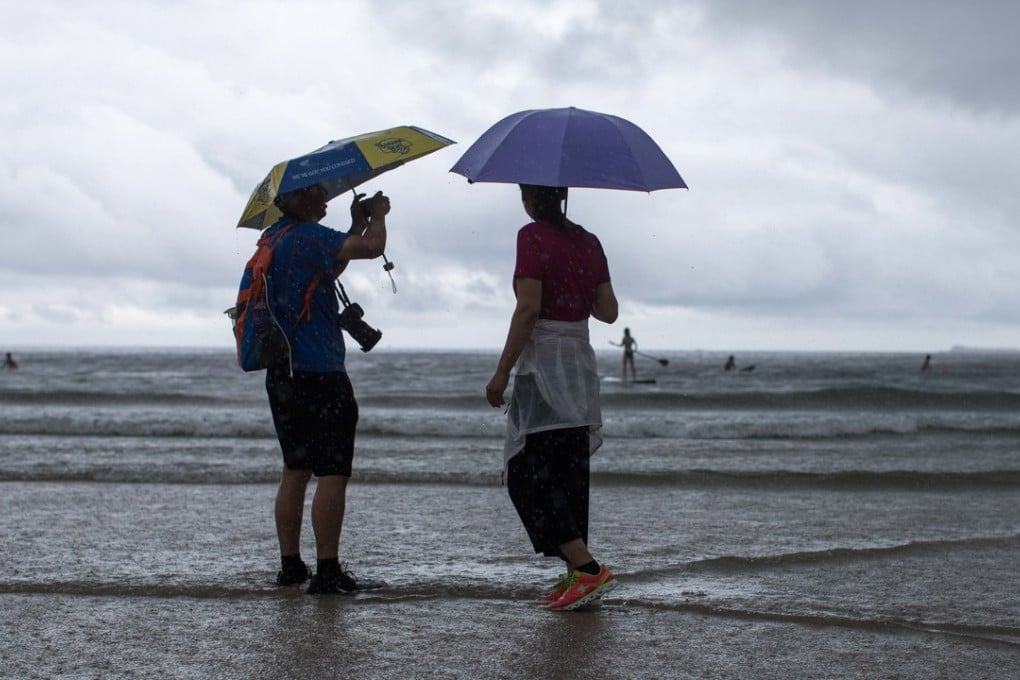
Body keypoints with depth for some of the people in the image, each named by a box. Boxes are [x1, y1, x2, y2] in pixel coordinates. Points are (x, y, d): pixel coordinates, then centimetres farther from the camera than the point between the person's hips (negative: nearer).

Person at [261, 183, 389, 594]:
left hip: (282, 375, 10)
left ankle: (290, 565, 19)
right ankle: (327, 571, -8)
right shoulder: (307, 236, -14)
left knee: (295, 471, 15)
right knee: (333, 474, -7)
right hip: (319, 375, -10)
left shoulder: (273, 238, 15)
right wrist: (378, 214, 4)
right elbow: (372, 247, -16)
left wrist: (358, 224, 22)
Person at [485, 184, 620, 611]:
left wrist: (502, 372, -14)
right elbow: (608, 311, 10)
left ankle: (587, 568, -14)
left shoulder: (532, 237, -10)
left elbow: (528, 308, -18)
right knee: (569, 473, 12)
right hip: (582, 363, 7)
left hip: (543, 363, -7)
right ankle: (576, 576, 13)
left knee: (528, 476, -4)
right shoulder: (588, 242, 10)